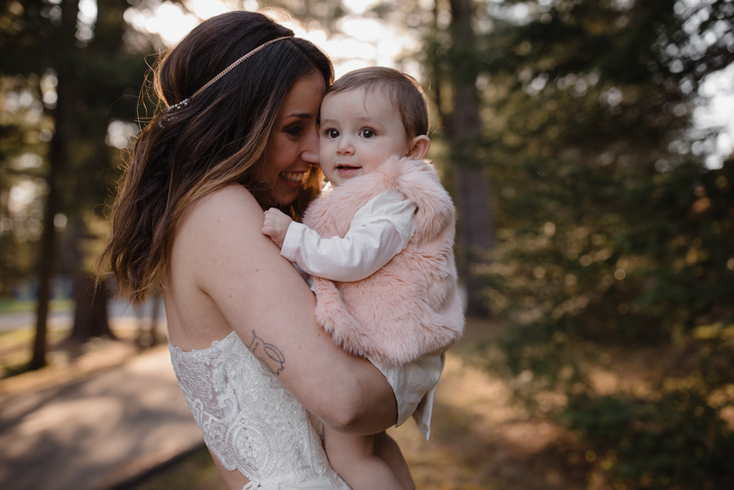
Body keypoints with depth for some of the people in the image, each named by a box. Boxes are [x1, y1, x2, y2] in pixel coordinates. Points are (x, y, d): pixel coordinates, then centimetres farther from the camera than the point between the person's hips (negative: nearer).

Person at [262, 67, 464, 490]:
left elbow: (356, 259, -29)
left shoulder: (392, 200, -19)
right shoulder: (356, 199, 14)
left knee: (346, 452, -4)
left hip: (381, 349, -11)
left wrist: (292, 236, -27)